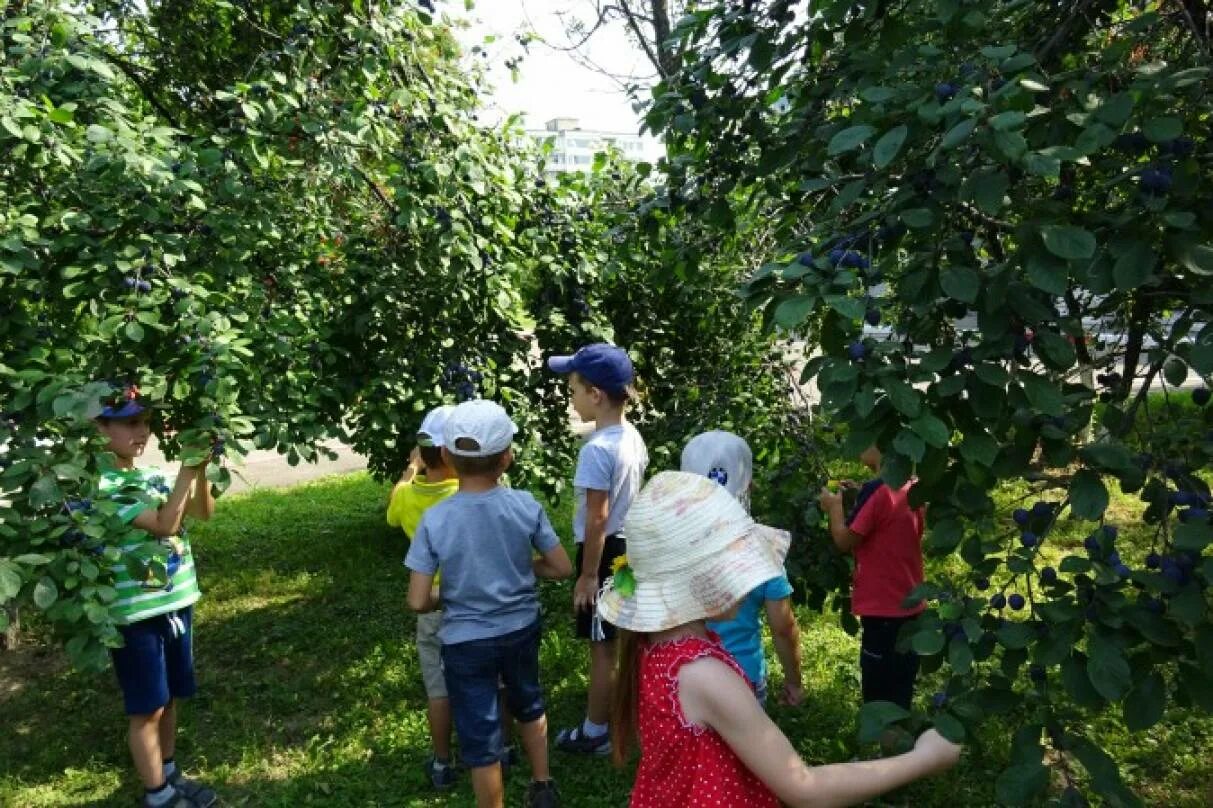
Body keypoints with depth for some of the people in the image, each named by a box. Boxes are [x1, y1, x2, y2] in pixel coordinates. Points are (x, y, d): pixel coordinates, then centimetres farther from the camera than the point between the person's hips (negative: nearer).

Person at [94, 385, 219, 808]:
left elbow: (203, 511, -2)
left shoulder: (154, 475, 5)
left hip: (175, 602, 7)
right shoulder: (101, 485, -17)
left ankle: (170, 774, 35)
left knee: (169, 698, 19)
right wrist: (189, 466, -26)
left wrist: (201, 468, -18)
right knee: (147, 709, 7)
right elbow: (165, 523, -24)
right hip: (135, 613, -6)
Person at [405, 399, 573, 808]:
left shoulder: (434, 520, -20)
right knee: (528, 704, 29)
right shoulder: (526, 506, -15)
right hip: (521, 629, 3)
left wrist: (447, 598, 5)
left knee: (479, 735, 13)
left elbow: (418, 602, -16)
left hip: (466, 642, -3)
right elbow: (563, 568, -6)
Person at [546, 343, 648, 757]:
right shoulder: (633, 437, 1)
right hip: (630, 548, 9)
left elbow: (597, 518, -24)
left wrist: (587, 575, -16)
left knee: (603, 648, 5)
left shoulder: (597, 449, -25)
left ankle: (595, 733, 20)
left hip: (605, 553, -8)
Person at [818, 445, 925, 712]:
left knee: (879, 703, 3)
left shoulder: (876, 490, -18)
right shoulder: (909, 488, 6)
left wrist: (835, 506, 2)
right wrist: (857, 502, 12)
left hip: (884, 613, -8)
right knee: (897, 702, 18)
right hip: (908, 608, 8)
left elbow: (844, 540, -13)